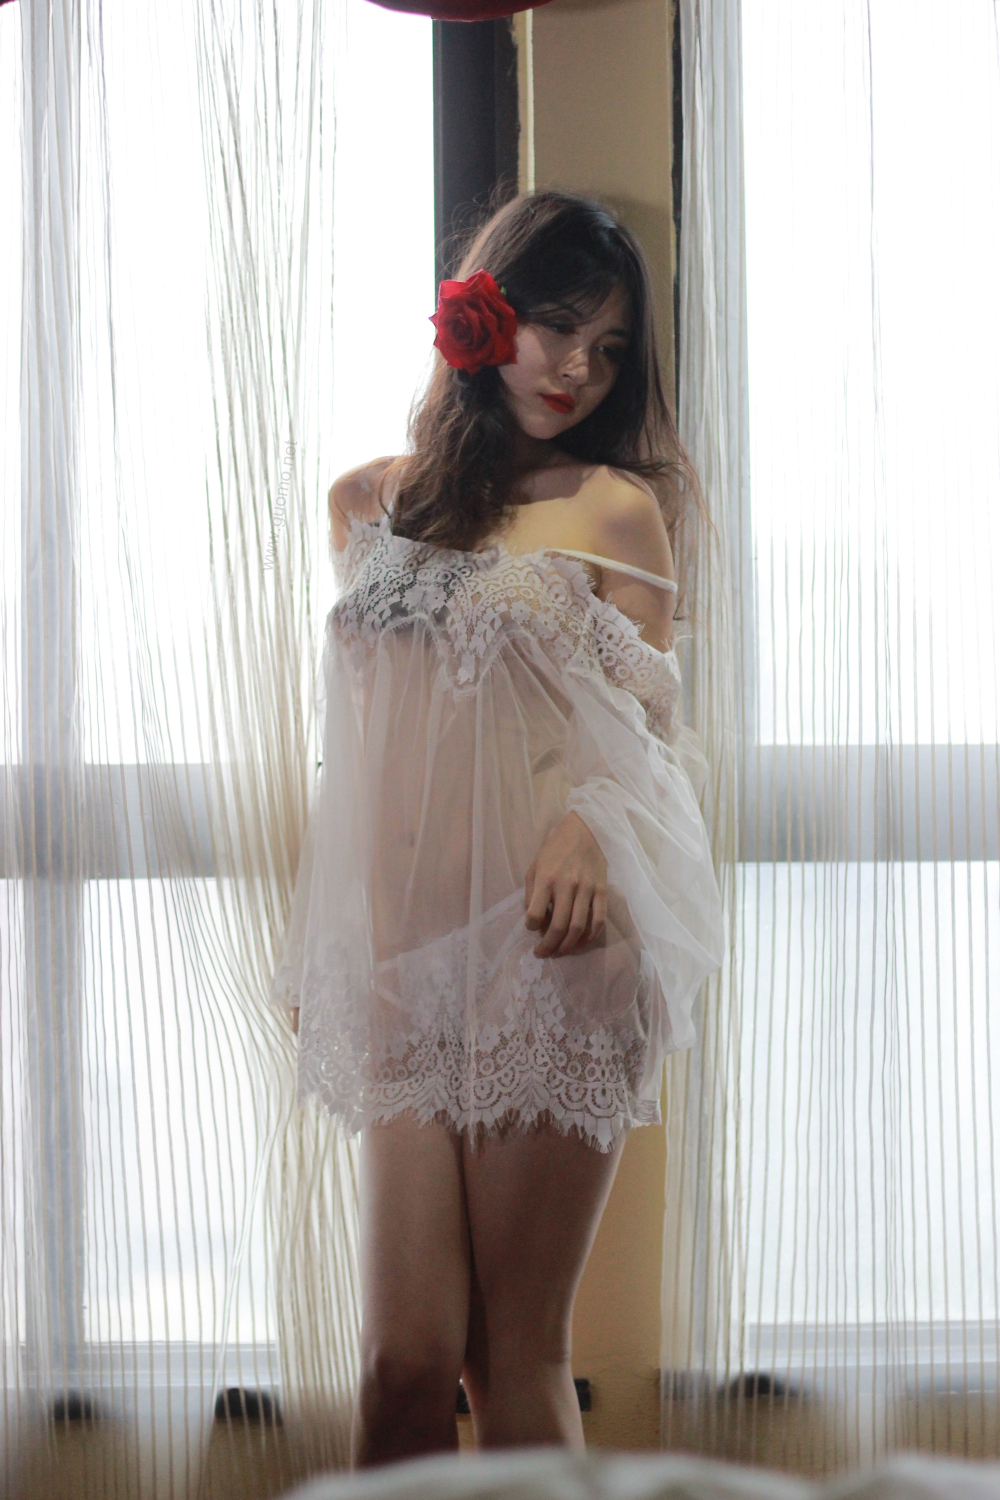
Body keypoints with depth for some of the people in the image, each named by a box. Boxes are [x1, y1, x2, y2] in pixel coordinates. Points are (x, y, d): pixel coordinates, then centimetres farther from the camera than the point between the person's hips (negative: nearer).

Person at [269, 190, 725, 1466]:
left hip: (547, 951, -3)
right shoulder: (370, 502, 15)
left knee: (517, 1354, 0)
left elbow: (645, 734, 2)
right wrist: (314, 945, 18)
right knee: (406, 1355, -4)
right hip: (401, 954, 3)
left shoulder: (615, 510, 4)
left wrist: (587, 827, -20)